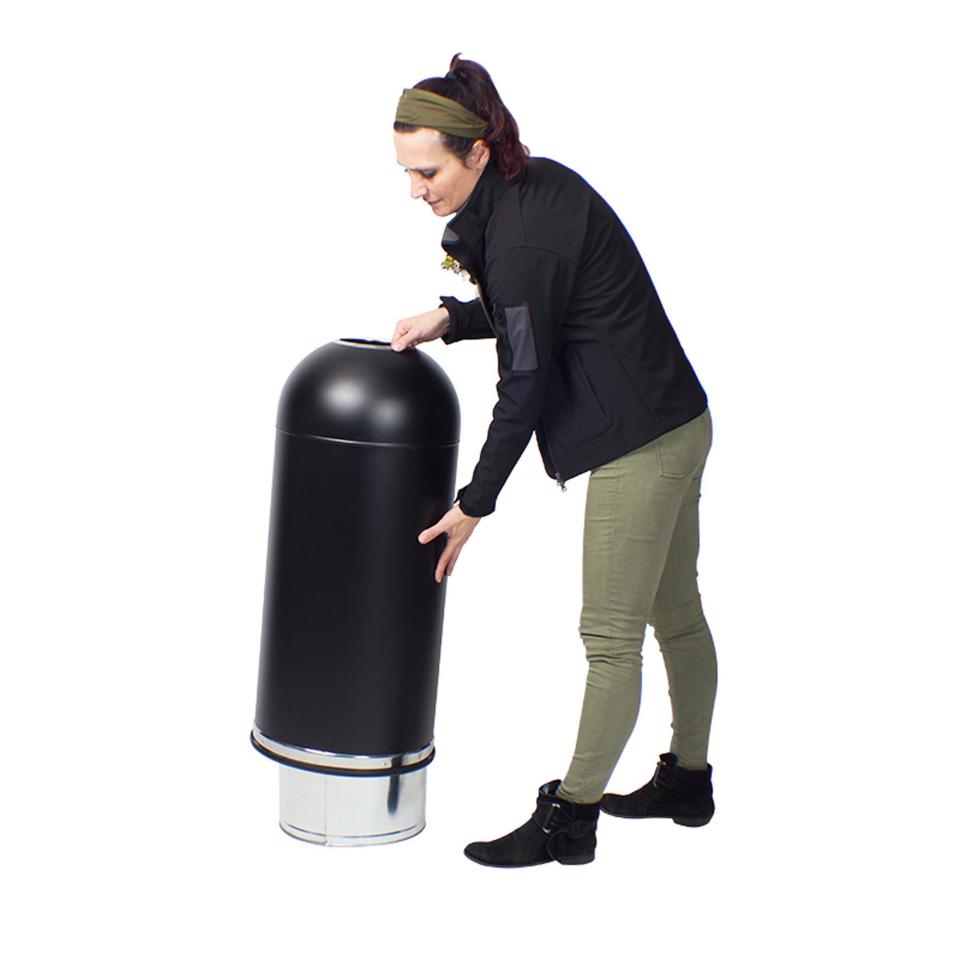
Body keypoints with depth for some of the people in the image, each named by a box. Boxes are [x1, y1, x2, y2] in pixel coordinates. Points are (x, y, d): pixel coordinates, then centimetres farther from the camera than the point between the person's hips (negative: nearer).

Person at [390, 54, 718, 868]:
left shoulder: (523, 234, -22)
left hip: (640, 444, -10)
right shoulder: (535, 182, 6)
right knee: (676, 614, 19)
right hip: (674, 423, 10)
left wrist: (474, 506, -10)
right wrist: (449, 318, 3)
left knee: (612, 638, -1)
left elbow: (523, 386, -18)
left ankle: (570, 818, 11)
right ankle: (688, 780, 34)